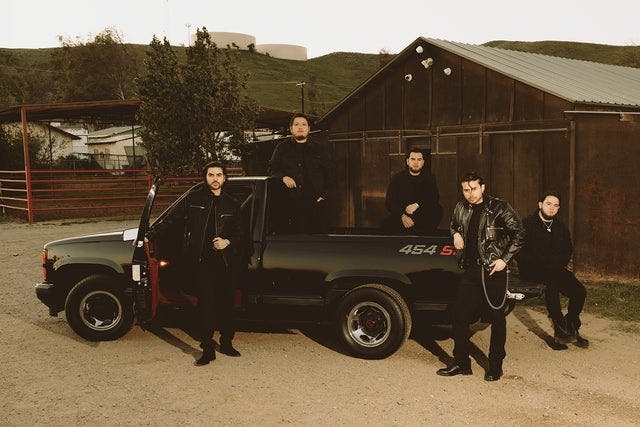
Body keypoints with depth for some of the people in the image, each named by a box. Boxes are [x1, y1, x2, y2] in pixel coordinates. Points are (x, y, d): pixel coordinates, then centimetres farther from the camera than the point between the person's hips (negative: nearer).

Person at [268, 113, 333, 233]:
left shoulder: (319, 150, 17)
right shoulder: (282, 148, 16)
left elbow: (329, 174, 15)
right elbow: (272, 169, 14)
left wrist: (324, 195, 2)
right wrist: (283, 177, -7)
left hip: (315, 203, 1)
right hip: (290, 203, -1)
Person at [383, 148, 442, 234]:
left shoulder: (429, 178, 9)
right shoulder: (397, 178, 7)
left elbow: (435, 198, -5)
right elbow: (389, 201, -1)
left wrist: (417, 205, -22)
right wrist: (402, 215, -18)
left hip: (424, 218, 1)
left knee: (438, 210, -28)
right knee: (388, 224, -30)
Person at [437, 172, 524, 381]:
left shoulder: (499, 208, -8)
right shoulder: (461, 208, 8)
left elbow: (519, 233, -6)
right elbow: (453, 225, 28)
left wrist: (505, 259, -12)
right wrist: (456, 234, 6)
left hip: (494, 270, -5)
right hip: (470, 270, 5)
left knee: (497, 317, 5)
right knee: (460, 315, 4)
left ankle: (495, 366, 17)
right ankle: (461, 363, 16)